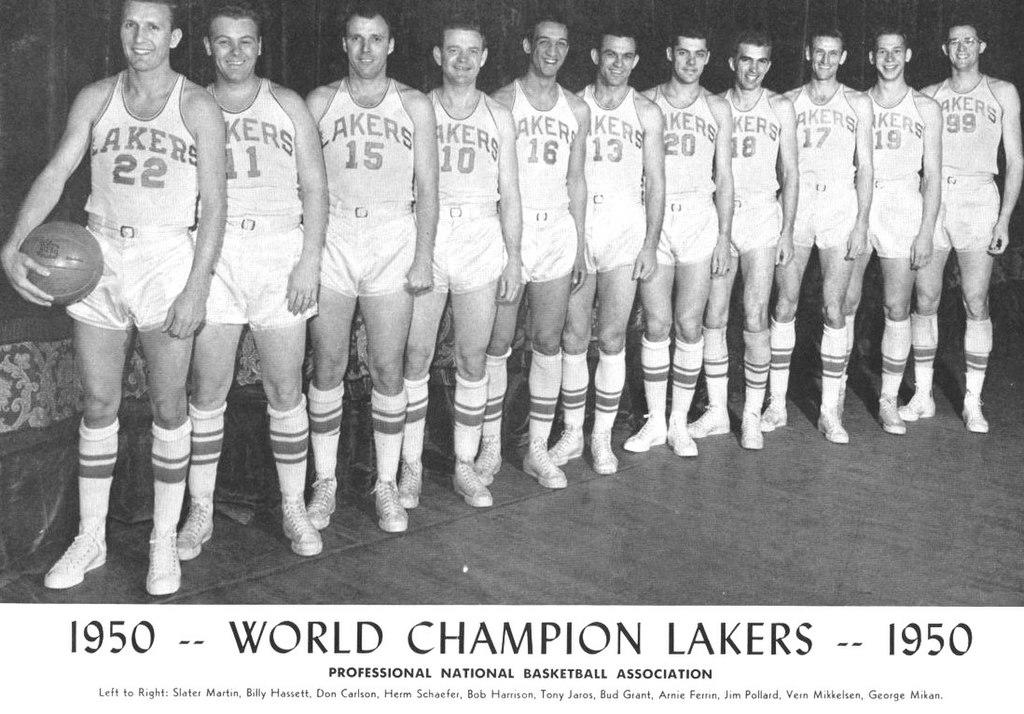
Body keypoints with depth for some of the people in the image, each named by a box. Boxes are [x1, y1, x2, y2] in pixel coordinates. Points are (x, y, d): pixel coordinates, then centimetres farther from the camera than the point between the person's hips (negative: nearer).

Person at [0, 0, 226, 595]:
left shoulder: (198, 107, -2)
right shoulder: (96, 99, 7)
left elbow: (214, 203, -5)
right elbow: (55, 174, 2)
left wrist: (197, 287, -12)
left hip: (166, 258, -3)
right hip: (99, 257, 3)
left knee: (168, 405, 3)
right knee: (99, 404, 9)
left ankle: (165, 541, 17)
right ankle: (91, 539, 22)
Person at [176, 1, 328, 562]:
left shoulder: (287, 105, 8)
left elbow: (314, 187, 4)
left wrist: (310, 260, -6)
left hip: (280, 253, -1)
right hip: (213, 257, 1)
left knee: (285, 390, 2)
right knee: (207, 392, 1)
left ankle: (293, 509, 13)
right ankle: (200, 511, 13)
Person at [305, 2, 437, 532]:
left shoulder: (415, 106, 7)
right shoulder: (321, 102, 7)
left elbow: (427, 188, 5)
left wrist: (424, 257, -2)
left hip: (393, 241, 0)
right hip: (331, 241, 1)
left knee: (388, 370, 1)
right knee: (327, 369, 3)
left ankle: (386, 486, 12)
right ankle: (324, 482, 15)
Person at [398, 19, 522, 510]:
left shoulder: (499, 118, 10)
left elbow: (509, 195, 10)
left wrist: (514, 256, 4)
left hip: (481, 241, 1)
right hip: (424, 241, -1)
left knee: (473, 359, 3)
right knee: (416, 357, -1)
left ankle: (465, 467, 15)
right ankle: (411, 467, 11)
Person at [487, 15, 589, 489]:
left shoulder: (577, 110, 11)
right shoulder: (501, 102, -1)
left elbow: (576, 180, 14)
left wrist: (580, 247, 10)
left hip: (557, 230, 4)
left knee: (548, 343, 5)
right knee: (497, 344, 0)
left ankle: (538, 450, 14)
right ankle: (490, 447, 12)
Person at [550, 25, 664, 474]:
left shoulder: (646, 113, 5)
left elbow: (655, 183, 4)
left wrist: (651, 245, -3)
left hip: (625, 232, -1)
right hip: (576, 229, 1)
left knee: (611, 339, 0)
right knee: (574, 338, 3)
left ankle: (602, 438, 12)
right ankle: (572, 434, 16)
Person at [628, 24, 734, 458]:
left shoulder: (717, 109, 9)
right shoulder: (644, 104, 5)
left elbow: (724, 178, 9)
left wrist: (724, 236, 2)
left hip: (699, 219, 1)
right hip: (652, 220, -1)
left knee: (689, 326, 1)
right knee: (656, 325, 0)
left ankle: (679, 422, 13)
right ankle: (655, 421, 13)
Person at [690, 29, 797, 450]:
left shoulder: (780, 108, 6)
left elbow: (789, 173, 5)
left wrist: (788, 230, -1)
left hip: (762, 217, -2)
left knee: (755, 321, -5)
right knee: (713, 318, 2)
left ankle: (752, 416, 5)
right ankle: (717, 411, 14)